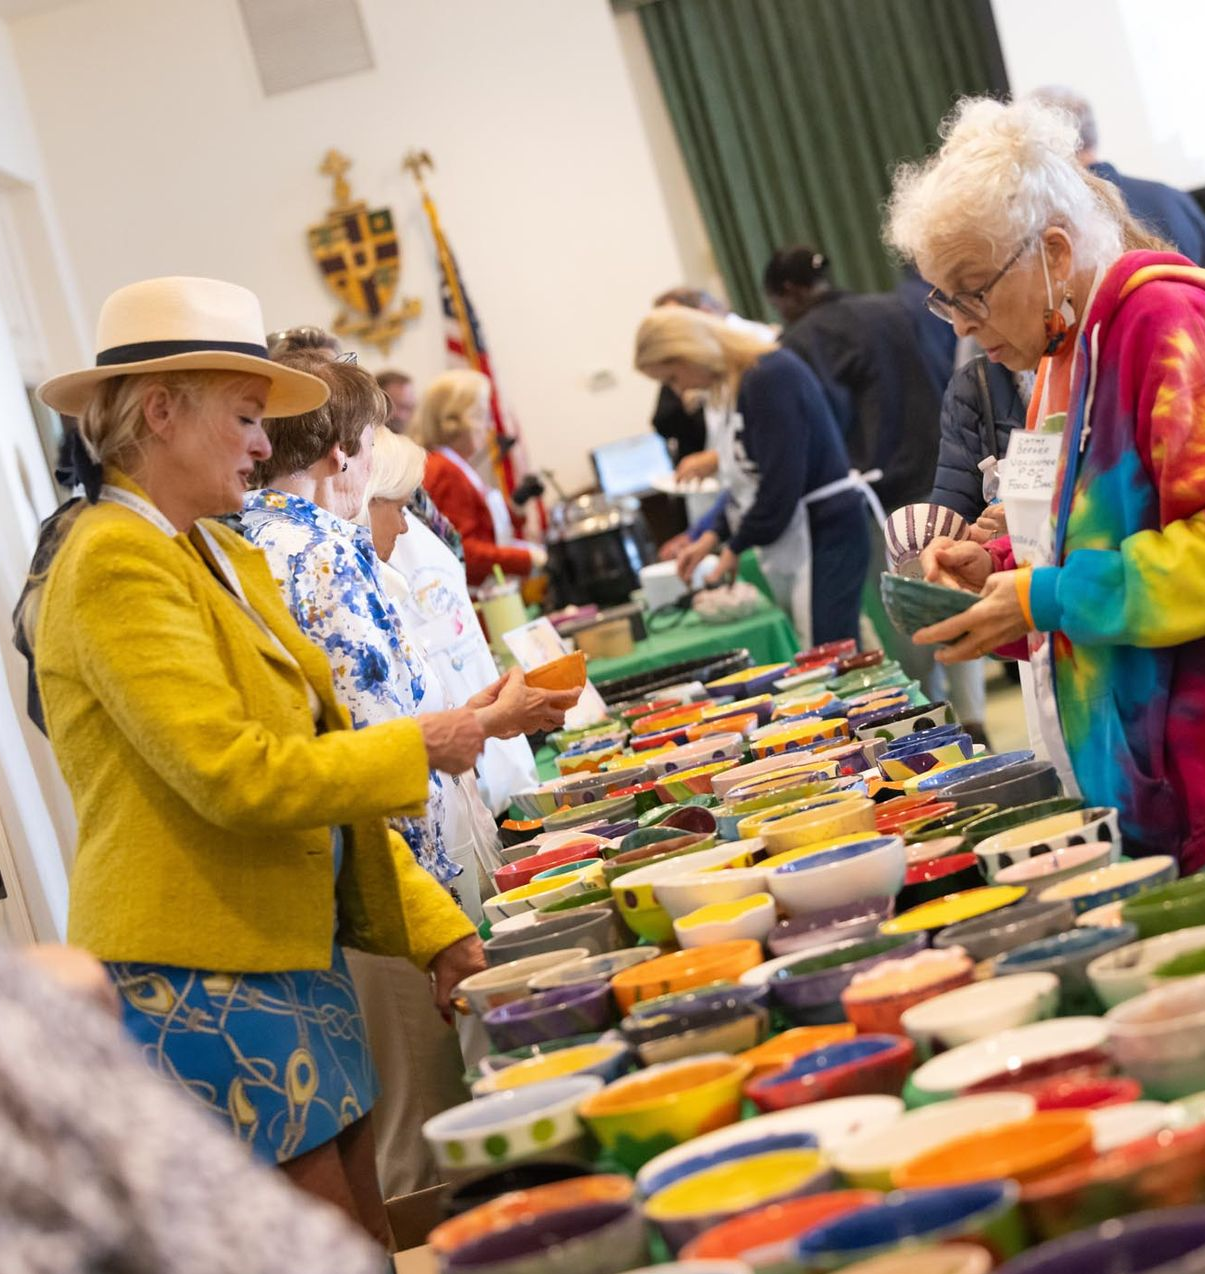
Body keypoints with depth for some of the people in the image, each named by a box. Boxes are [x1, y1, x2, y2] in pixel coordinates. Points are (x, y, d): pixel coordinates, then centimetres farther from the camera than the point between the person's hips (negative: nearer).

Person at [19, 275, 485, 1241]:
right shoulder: (115, 562, -16)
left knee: (368, 1236, 14)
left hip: (290, 959, 9)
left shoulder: (221, 557, 12)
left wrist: (434, 926, 10)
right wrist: (417, 750, -11)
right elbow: (234, 775, -23)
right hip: (199, 984, -9)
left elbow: (314, 762, 14)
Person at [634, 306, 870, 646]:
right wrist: (713, 535, 10)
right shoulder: (742, 383, 14)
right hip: (792, 539, 9)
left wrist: (736, 547, -8)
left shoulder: (771, 376, -16)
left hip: (823, 533, -9)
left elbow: (781, 481, -19)